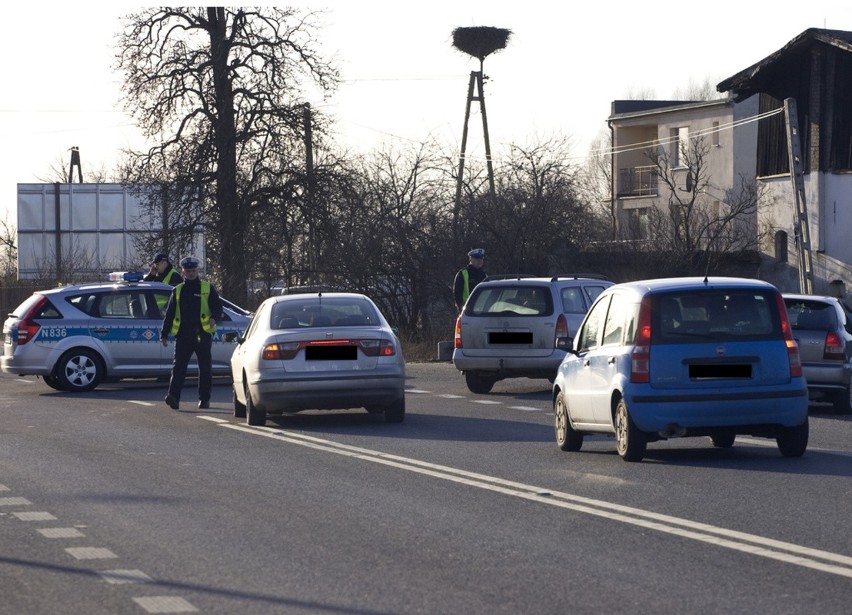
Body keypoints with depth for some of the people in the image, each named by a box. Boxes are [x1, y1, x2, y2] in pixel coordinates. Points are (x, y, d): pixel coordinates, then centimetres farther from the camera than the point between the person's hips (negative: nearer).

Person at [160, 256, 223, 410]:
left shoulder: (207, 288, 8)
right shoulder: (178, 291, 15)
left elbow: (217, 306, 4)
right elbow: (169, 314, 17)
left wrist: (214, 318, -18)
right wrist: (164, 334, 12)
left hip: (202, 334, -1)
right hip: (183, 334, 1)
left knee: (205, 368, 4)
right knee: (178, 366, -11)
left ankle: (204, 399, 13)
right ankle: (173, 397, -20)